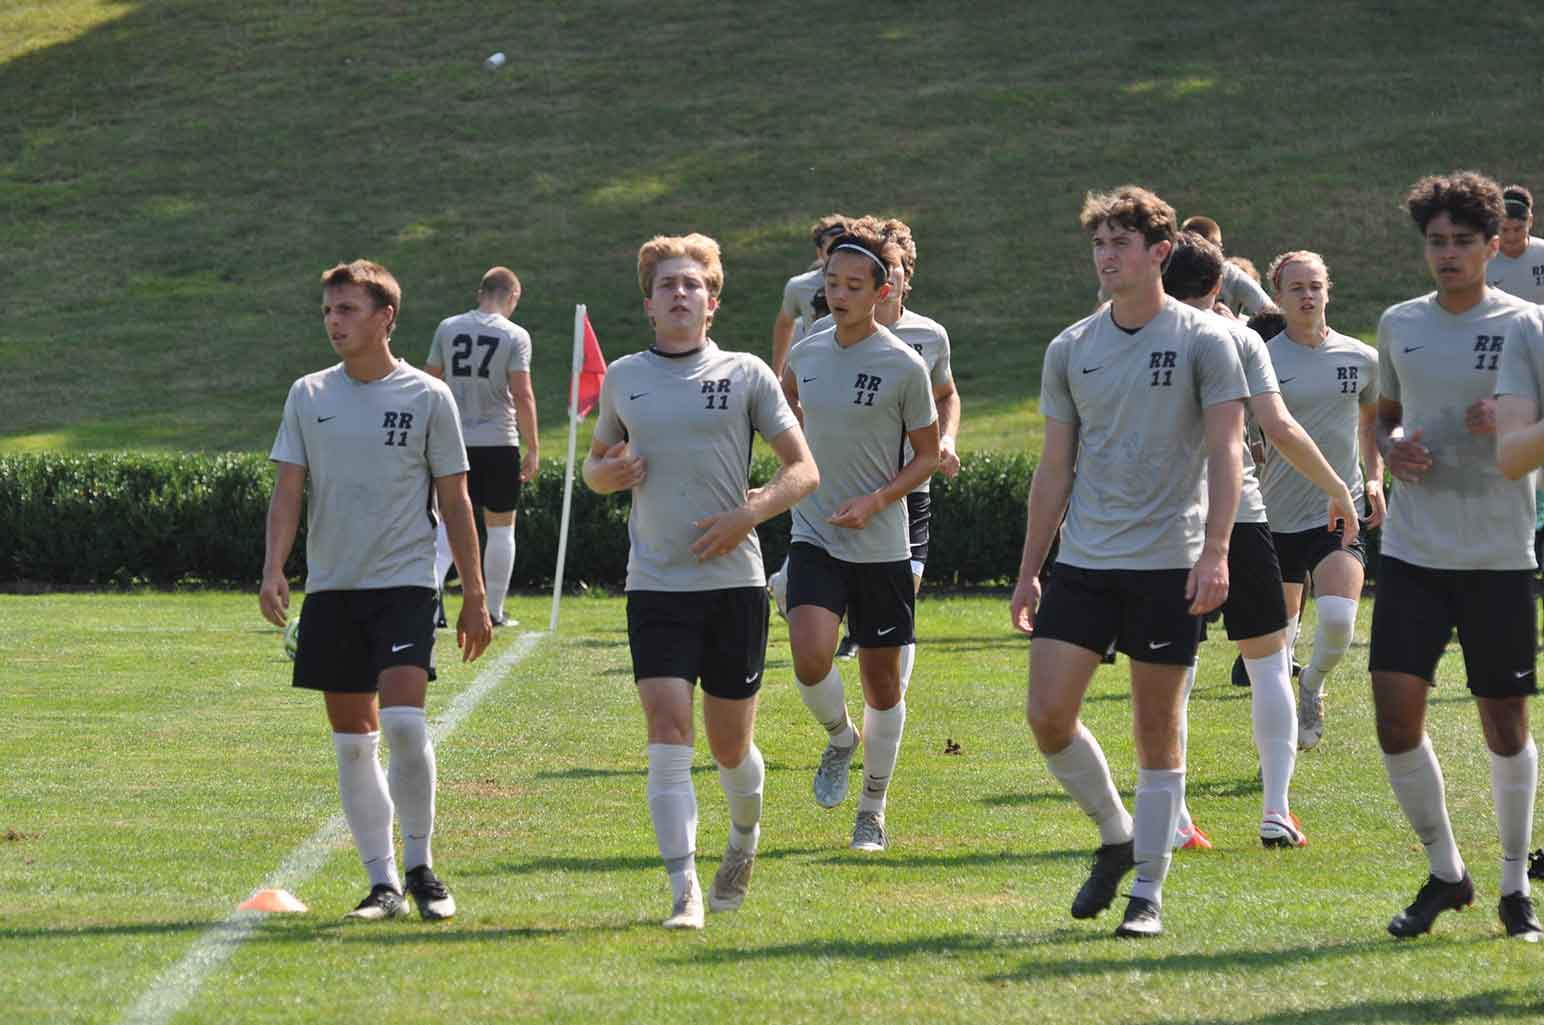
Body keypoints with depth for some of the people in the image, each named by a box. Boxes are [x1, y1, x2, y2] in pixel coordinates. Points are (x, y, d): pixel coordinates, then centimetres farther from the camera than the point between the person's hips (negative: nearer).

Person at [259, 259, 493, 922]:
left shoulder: (427, 397, -1)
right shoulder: (309, 396, 7)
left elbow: (454, 501, 3)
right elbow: (287, 491, 5)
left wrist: (474, 598, 3)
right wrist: (274, 569, -12)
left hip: (404, 581, -4)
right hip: (330, 587, 4)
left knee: (403, 721, -19)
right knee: (351, 739, 4)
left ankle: (419, 864, -3)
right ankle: (382, 884, 11)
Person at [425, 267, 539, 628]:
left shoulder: (447, 328, 4)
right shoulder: (515, 336, -7)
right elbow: (522, 397, -11)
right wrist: (533, 448, -5)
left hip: (454, 440, 3)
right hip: (498, 442, -3)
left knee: (449, 523, 5)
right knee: (500, 527, 9)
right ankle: (495, 610, 13)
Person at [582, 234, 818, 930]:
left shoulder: (744, 375, 2)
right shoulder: (623, 378, 9)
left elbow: (804, 471, 3)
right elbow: (596, 464, 22)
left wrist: (747, 514, -14)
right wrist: (608, 472, -2)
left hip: (733, 581, -1)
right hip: (656, 584, 1)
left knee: (730, 745, 7)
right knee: (668, 731, -14)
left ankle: (745, 835, 39)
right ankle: (684, 891, -16)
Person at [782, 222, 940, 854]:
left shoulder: (903, 367, -9)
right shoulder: (806, 354, 3)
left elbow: (927, 455, -2)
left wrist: (875, 501, -16)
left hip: (881, 546, -2)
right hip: (814, 536, 2)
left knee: (881, 678, 5)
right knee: (810, 658, -19)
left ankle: (873, 806, 22)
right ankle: (839, 739, 12)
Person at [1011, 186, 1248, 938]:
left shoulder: (1203, 341, -3)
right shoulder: (1071, 350, 9)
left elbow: (1226, 452, -7)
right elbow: (1055, 469, 13)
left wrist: (1215, 551, -19)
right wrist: (1028, 571, 10)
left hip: (1169, 564, -4)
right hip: (1083, 561, 4)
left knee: (1157, 732, 0)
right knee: (1049, 716, -6)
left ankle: (1147, 893, 8)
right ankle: (1115, 835, 18)